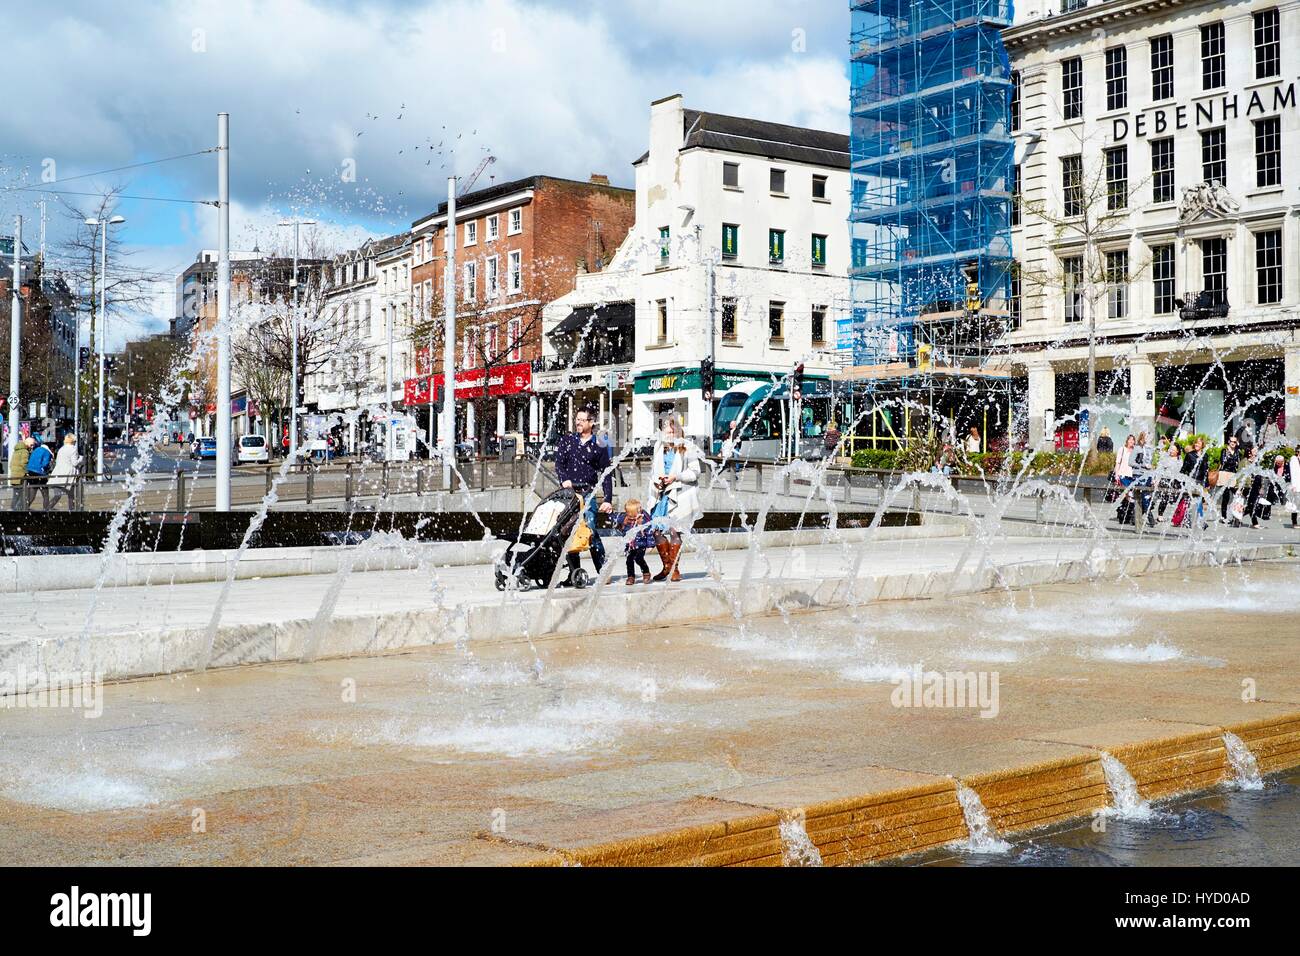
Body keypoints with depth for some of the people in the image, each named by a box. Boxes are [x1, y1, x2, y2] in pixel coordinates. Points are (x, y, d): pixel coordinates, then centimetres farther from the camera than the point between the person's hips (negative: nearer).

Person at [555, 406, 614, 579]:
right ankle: (574, 572, 7)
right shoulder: (567, 440, 13)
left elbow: (606, 474, 7)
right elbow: (559, 463, 7)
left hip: (587, 494, -3)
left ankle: (603, 570, -10)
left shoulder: (599, 446, 8)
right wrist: (563, 479, -13)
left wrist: (608, 500, -1)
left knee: (591, 530, -14)